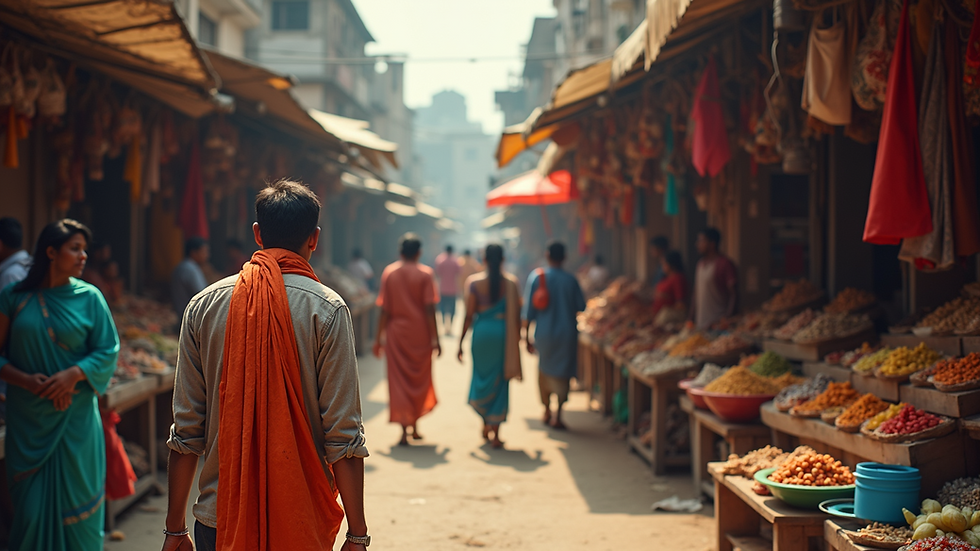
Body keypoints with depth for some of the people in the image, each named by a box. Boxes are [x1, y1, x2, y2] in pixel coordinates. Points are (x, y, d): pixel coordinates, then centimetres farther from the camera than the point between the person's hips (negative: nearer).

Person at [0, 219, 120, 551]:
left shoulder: (89, 297, 2)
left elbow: (108, 351, 0)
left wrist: (72, 375, -16)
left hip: (75, 421, 0)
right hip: (27, 419, 0)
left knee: (75, 503, 3)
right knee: (31, 507, 1)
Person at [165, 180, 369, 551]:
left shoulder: (203, 305, 1)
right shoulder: (327, 309, -7)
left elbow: (186, 430, 1)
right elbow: (343, 435, -10)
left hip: (219, 519, 2)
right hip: (300, 520, -2)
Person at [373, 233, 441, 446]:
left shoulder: (389, 273, 0)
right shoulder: (425, 274, -5)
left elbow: (384, 310, -1)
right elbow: (429, 309, -9)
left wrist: (379, 338, 6)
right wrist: (435, 339, -4)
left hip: (396, 334, 1)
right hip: (420, 335, -1)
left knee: (399, 382, 3)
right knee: (420, 380, 16)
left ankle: (404, 430, -7)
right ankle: (415, 426, 23)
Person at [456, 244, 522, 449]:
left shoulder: (475, 282, -3)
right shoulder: (511, 283, -1)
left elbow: (469, 316, -3)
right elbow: (516, 316, -1)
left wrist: (460, 343, 4)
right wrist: (516, 340, 11)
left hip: (482, 332, 0)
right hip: (504, 333, 0)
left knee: (482, 377, 19)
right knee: (500, 382, 7)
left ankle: (486, 423, 26)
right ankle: (496, 434, 5)